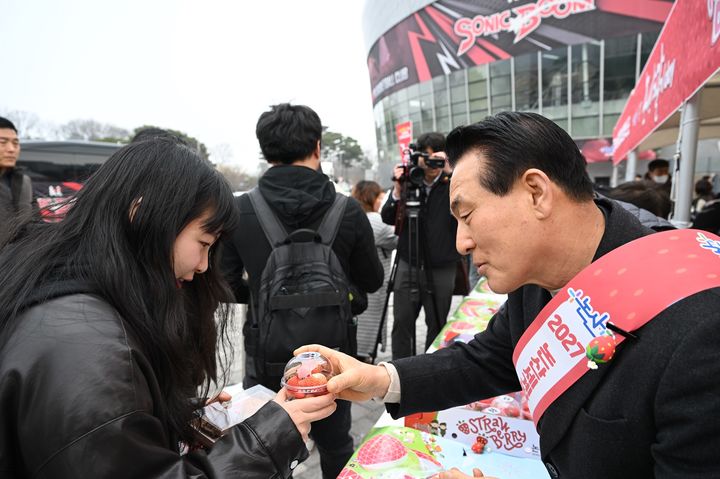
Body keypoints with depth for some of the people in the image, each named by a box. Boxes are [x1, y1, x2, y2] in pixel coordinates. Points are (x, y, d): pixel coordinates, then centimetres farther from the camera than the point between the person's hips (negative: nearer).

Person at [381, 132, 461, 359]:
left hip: (442, 267, -1)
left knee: (437, 324, 10)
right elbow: (388, 218, 2)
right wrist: (398, 190, -12)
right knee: (401, 321, 4)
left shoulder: (452, 184, -1)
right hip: (408, 263, 2)